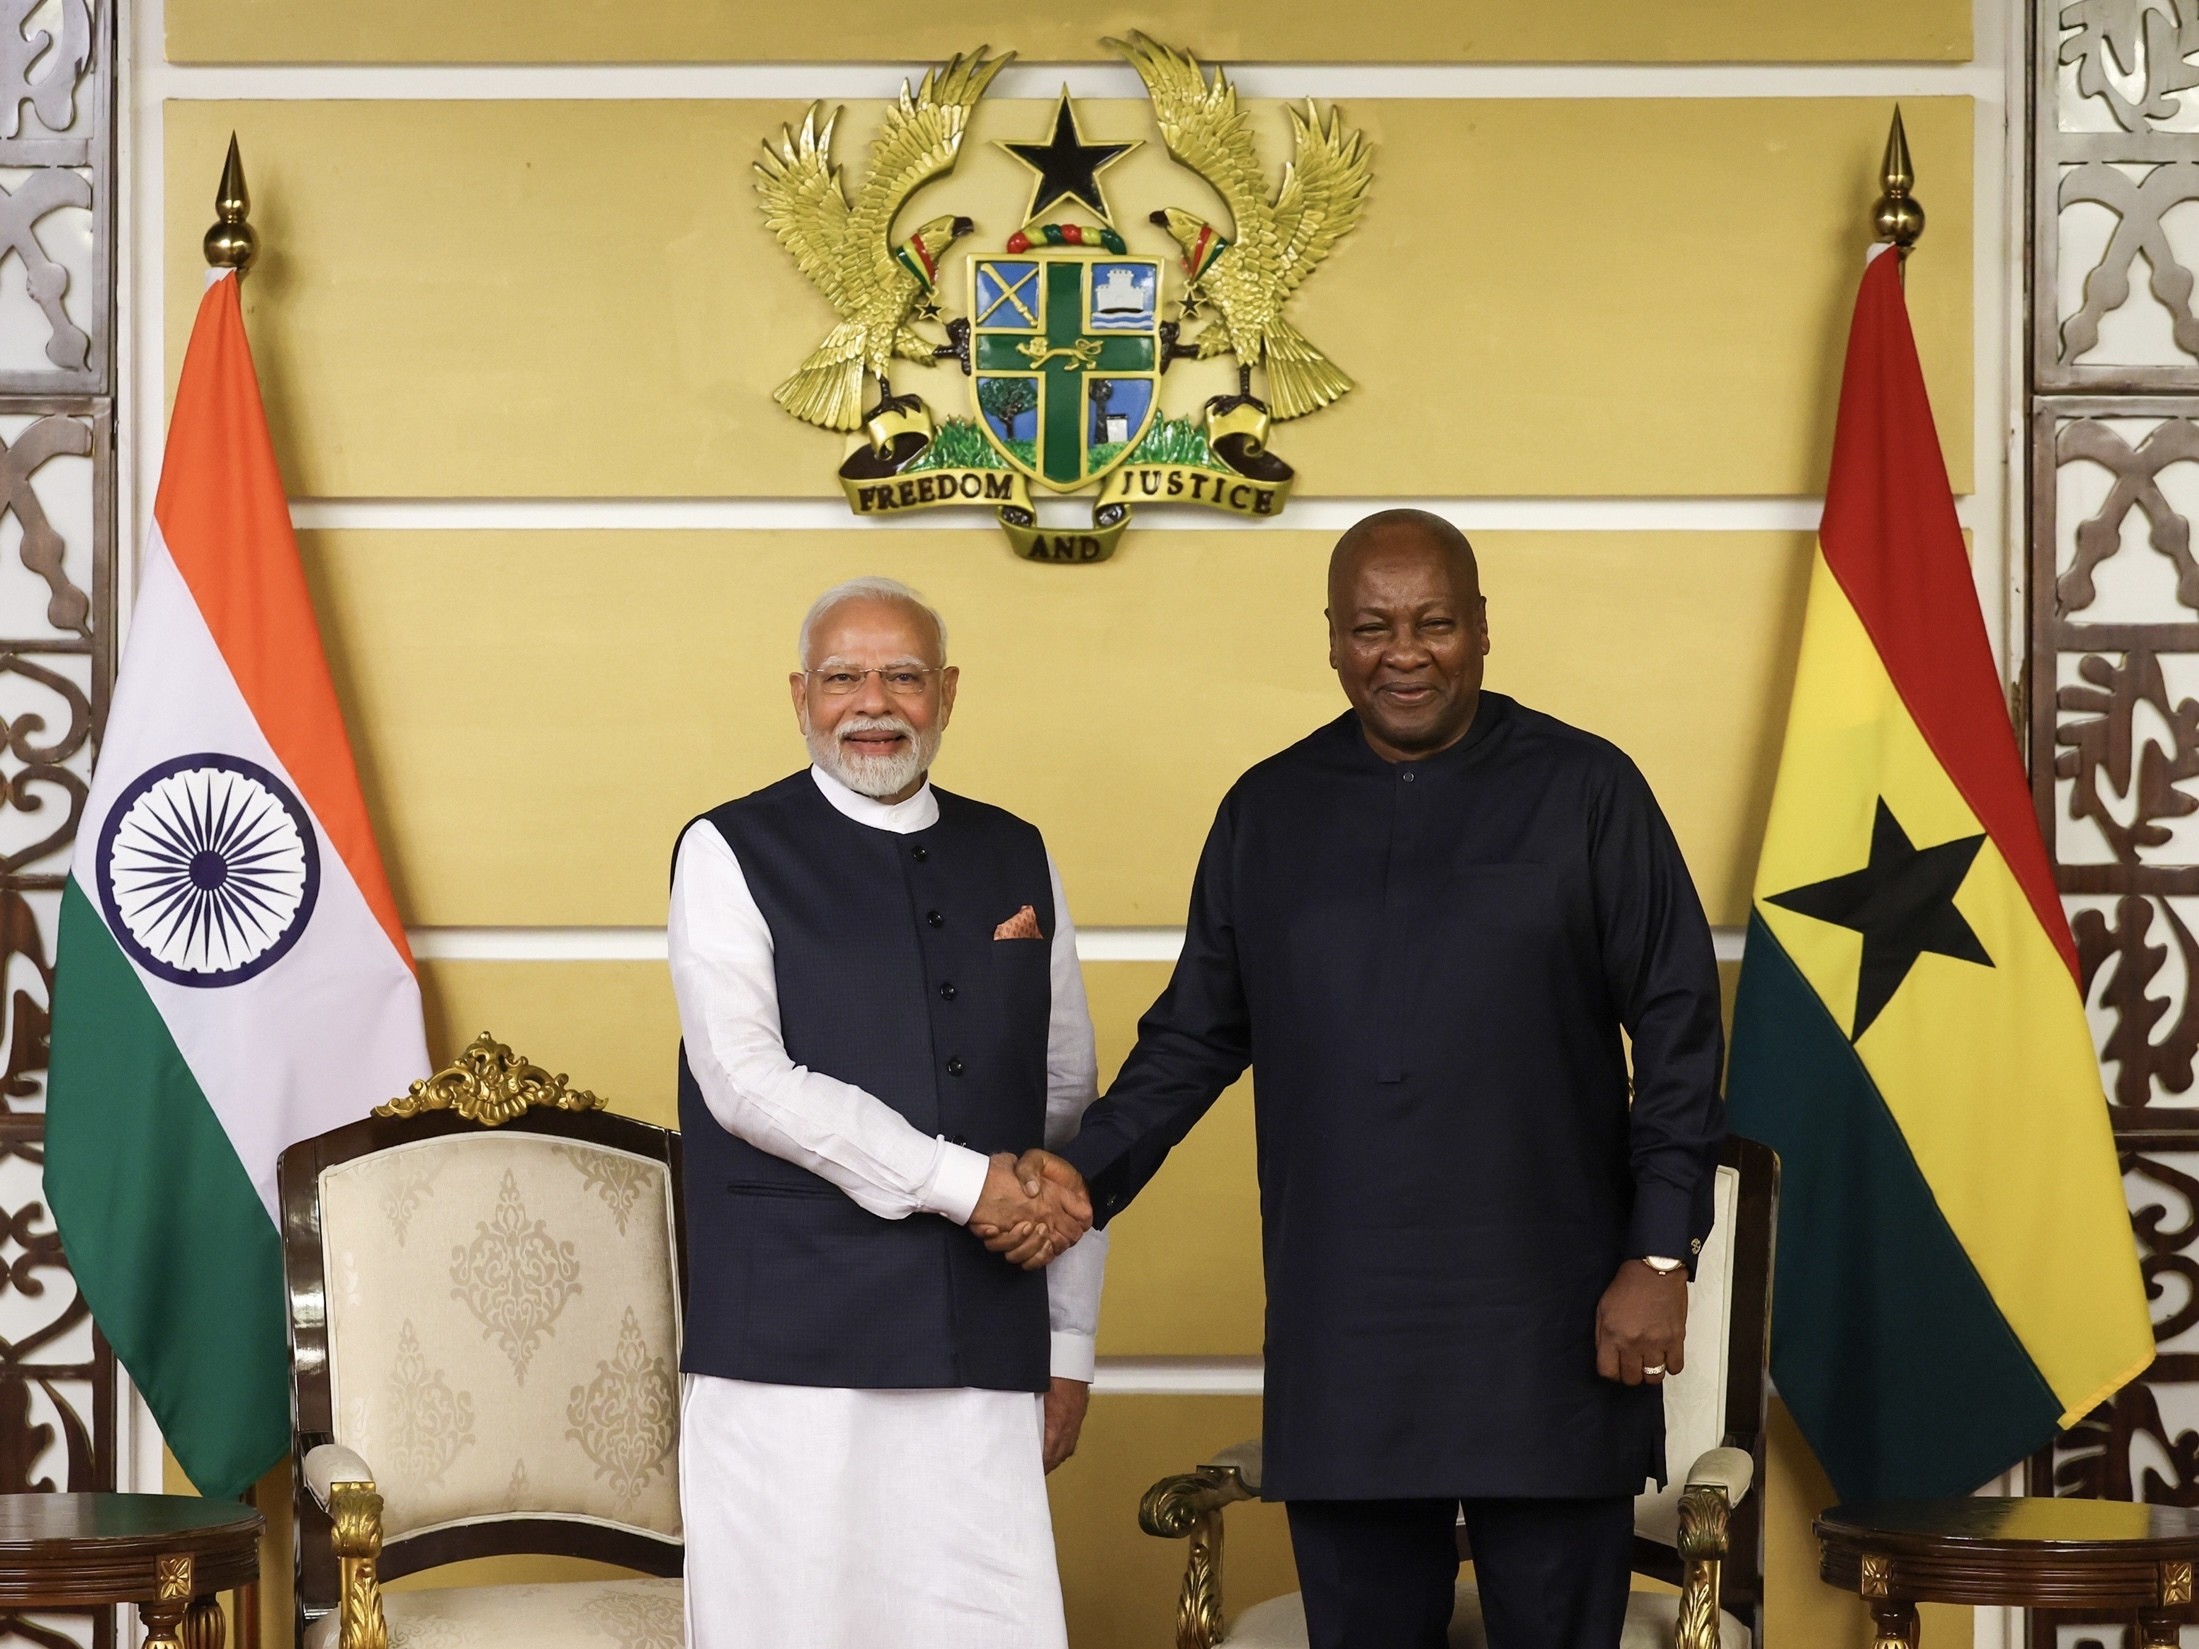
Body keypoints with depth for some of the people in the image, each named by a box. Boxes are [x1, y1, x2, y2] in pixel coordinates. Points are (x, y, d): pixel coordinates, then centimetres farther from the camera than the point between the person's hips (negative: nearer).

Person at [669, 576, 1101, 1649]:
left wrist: (1070, 1343, 12)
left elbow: (1068, 1111, 17)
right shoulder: (731, 854, 4)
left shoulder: (1015, 862, 16)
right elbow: (749, 1082, -9)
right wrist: (960, 1182, -13)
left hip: (983, 1354, 3)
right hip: (790, 1347, -3)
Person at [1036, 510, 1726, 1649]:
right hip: (1342, 1332, 2)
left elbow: (1676, 1031, 1)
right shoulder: (1268, 813, 11)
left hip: (1542, 1331, -2)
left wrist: (1661, 1257, -4)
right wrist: (1087, 1173, 1)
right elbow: (1195, 1034, 15)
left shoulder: (1585, 790, 2)